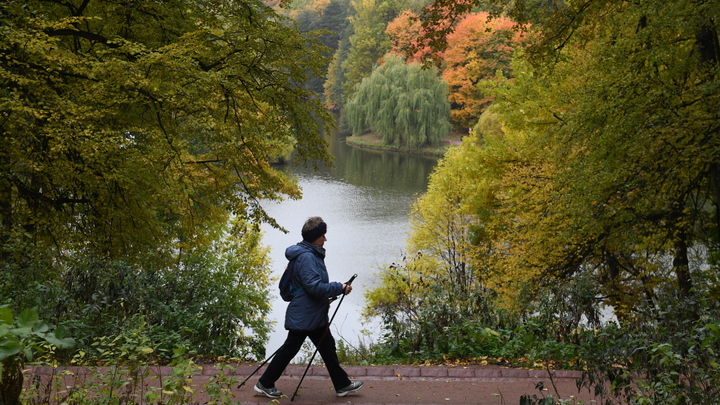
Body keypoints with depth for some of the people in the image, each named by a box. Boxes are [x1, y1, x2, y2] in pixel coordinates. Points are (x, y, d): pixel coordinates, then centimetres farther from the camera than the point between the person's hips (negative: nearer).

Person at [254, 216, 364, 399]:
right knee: (290, 349, 1)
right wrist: (340, 288, -20)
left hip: (316, 315, 11)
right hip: (303, 316, -10)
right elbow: (314, 286, -28)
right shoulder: (306, 257, -22)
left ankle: (342, 384, 24)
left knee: (328, 347, 14)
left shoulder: (312, 254, 11)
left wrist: (325, 298, 15)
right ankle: (265, 384, 15)